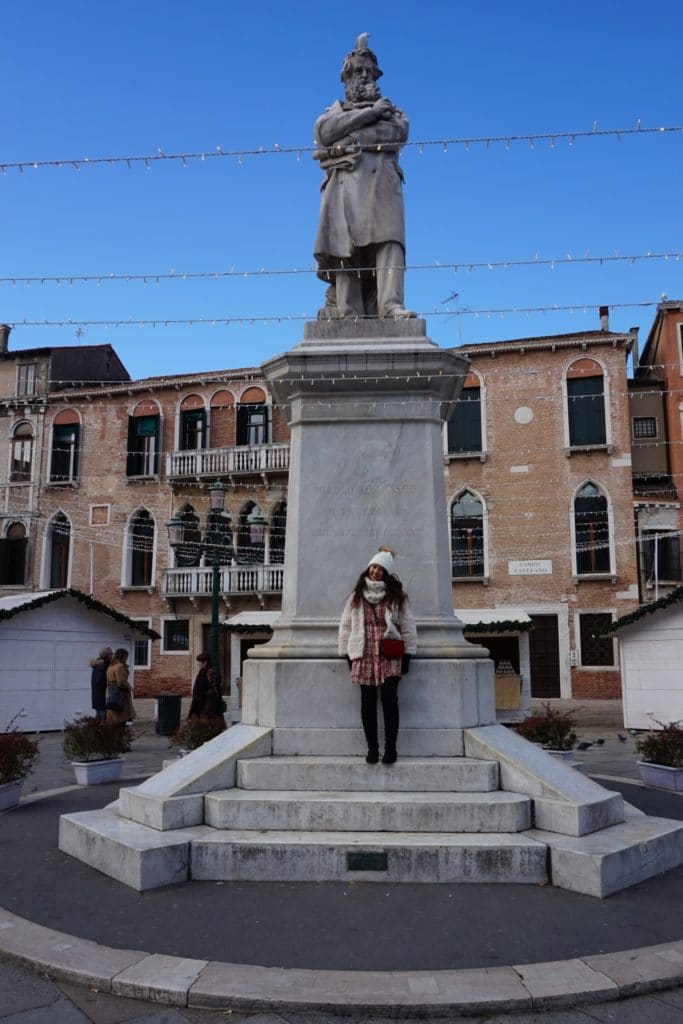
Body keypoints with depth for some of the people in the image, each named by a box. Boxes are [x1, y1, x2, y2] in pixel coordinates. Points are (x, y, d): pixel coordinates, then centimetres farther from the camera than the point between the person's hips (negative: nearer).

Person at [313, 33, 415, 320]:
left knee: (388, 241, -20)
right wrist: (368, 113, 1)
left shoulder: (390, 109, 30)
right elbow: (325, 131, 5)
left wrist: (354, 136, 2)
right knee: (346, 247, -15)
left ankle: (391, 306, -33)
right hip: (345, 181, 0)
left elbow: (400, 131, 6)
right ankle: (348, 316, -22)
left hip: (382, 180, 1)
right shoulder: (335, 110, 29)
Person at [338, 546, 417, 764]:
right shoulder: (356, 596, 10)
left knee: (389, 701, -4)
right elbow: (345, 626, 11)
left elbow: (408, 626, 6)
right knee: (368, 703, 3)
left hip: (390, 656, -2)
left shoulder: (396, 596, 6)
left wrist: (407, 655, 1)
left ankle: (390, 748, 5)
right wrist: (346, 654, 6)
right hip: (364, 656, 2)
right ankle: (372, 748, 11)